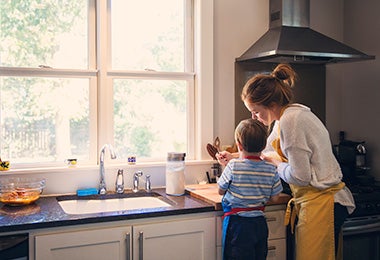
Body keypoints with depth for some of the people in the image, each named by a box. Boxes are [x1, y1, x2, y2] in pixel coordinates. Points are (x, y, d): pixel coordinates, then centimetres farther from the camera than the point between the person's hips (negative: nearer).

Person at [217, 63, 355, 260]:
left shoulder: (290, 120, -21)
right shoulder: (285, 117, 10)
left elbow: (300, 176, -22)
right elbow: (267, 152, 27)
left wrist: (277, 163, -4)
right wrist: (234, 158, 22)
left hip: (321, 204, -10)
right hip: (314, 201, 10)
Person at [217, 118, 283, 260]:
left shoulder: (233, 166, -15)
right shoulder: (271, 170, -5)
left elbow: (221, 191, -2)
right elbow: (274, 197, 3)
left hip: (237, 222, -4)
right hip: (259, 223, 4)